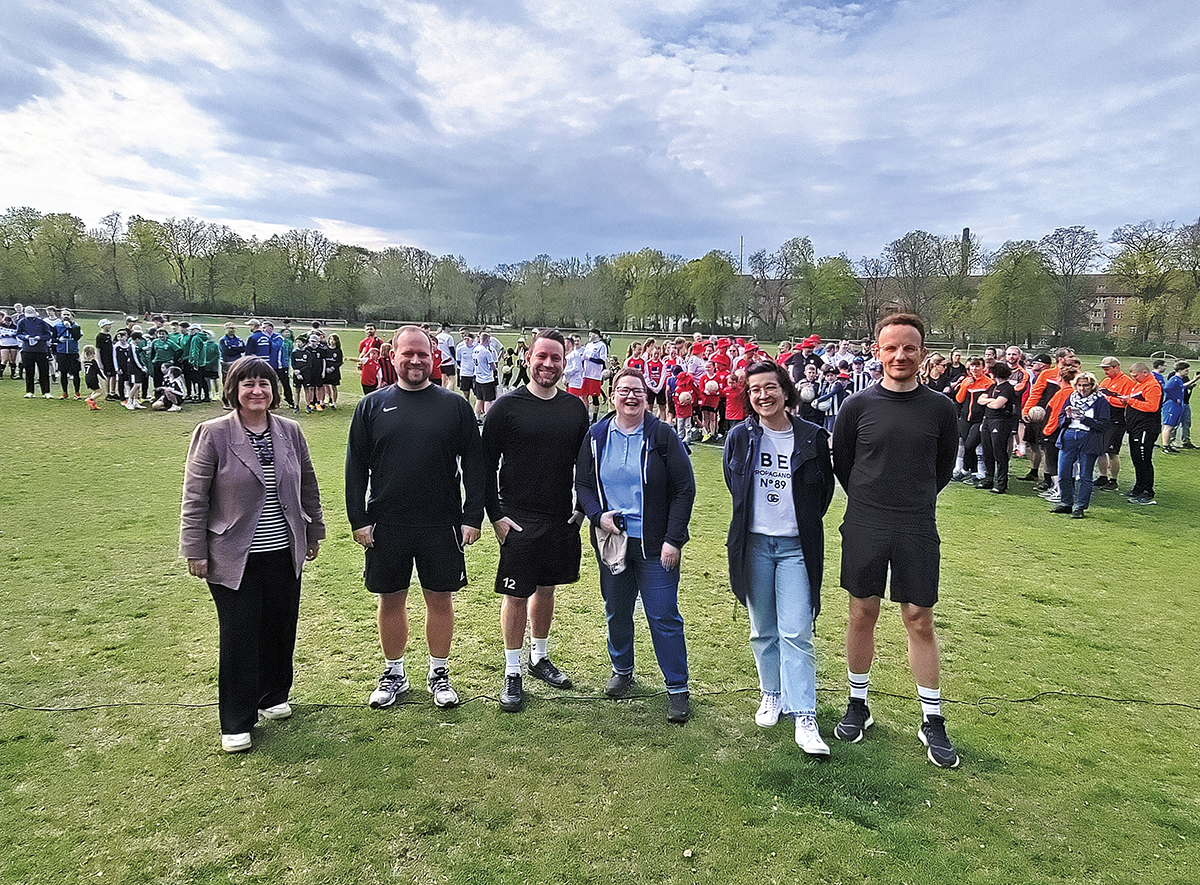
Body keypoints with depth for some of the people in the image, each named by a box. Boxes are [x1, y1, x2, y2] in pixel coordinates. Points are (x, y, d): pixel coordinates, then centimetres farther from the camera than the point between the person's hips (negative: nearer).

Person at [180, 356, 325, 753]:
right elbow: (195, 498, -6)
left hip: (284, 554, 4)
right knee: (239, 637, 3)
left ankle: (273, 696, 36)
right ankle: (236, 722, 18)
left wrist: (313, 533, 15)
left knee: (280, 628, 13)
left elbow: (308, 487, 12)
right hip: (235, 557, -4)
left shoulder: (290, 431, 3)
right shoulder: (213, 434, -9)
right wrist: (195, 550, -7)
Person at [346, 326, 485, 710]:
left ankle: (439, 674, 27)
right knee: (391, 599, 12)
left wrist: (472, 517, -4)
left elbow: (473, 464, 1)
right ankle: (394, 673, 31)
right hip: (386, 525, 1)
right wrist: (358, 519, -2)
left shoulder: (454, 405, 1)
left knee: (440, 598, 9)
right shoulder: (372, 405, 3)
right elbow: (356, 467, 4)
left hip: (442, 523, 0)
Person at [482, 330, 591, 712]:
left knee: (546, 588, 17)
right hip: (518, 520, -4)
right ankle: (512, 673, 17)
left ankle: (539, 658, 35)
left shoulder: (575, 408, 5)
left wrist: (583, 507, 6)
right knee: (516, 594, 2)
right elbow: (486, 465, -5)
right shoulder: (507, 406, -7)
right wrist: (496, 515, -10)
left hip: (562, 519, 4)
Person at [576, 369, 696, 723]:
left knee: (664, 616, 0)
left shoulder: (662, 436, -6)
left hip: (654, 545, -3)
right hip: (611, 540, 3)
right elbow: (583, 484, 9)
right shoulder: (596, 436, 4)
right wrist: (598, 515, -10)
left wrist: (673, 539, -12)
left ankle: (678, 687, 14)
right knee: (616, 611, 17)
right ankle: (622, 670, 39)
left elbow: (684, 489, -6)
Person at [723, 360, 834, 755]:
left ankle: (804, 718, -2)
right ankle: (772, 694, 30)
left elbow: (824, 489, 8)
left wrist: (804, 523, 7)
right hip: (754, 544, 2)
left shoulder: (813, 437, -3)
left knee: (796, 633, -6)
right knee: (763, 630, 13)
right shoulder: (740, 437, 1)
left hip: (796, 546, -2)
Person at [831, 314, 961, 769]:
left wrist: (915, 501, 12)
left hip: (918, 530, 0)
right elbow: (841, 462, 8)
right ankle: (858, 705, 27)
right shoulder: (858, 405, -3)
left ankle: (932, 721, 19)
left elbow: (944, 466, 12)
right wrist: (870, 501, 10)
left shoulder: (939, 408, -1)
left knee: (920, 621, 5)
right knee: (863, 614, 10)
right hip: (864, 527, 0)